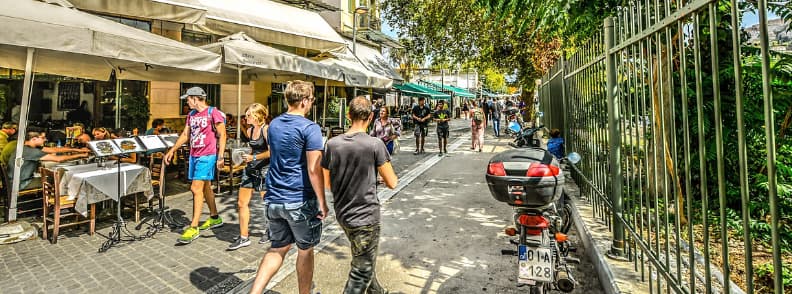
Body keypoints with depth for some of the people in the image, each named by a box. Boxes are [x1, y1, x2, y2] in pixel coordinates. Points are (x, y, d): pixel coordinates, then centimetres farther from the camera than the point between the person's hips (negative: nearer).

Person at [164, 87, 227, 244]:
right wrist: (172, 150, 18)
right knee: (205, 187, 16)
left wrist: (220, 157, -16)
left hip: (207, 156, -8)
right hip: (194, 155, 8)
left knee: (196, 188, -12)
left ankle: (194, 227, -7)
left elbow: (222, 135, -11)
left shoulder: (213, 112, -10)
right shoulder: (191, 115, 13)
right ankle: (214, 218, 30)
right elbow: (185, 134, 21)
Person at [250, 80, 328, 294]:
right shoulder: (310, 128, -15)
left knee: (277, 249, 19)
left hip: (274, 199, 6)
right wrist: (322, 203, -12)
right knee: (305, 251, 14)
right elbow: (313, 170, -20)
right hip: (301, 201, -6)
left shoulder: (273, 125, 8)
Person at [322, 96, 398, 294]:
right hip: (366, 216, -6)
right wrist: (382, 168, 9)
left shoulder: (332, 144, -4)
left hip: (343, 214, 6)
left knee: (363, 261, 28)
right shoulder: (375, 145, -16)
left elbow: (327, 183, 6)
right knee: (362, 272, 8)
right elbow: (392, 183, -11)